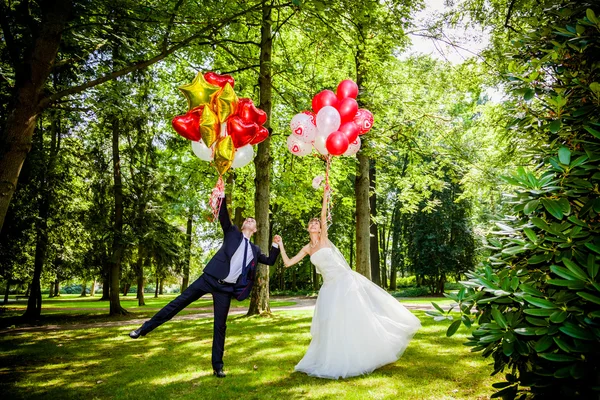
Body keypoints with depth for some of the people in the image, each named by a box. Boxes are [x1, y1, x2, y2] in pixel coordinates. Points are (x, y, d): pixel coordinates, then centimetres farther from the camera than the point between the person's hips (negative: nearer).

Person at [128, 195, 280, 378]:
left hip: (227, 288, 2)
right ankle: (145, 328, 8)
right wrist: (222, 196, -15)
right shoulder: (232, 233, 10)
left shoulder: (255, 250, 18)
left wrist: (275, 245, 11)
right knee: (179, 301, -5)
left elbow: (270, 261, 23)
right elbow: (223, 216, -3)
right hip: (210, 279, -2)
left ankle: (217, 366, 14)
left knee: (220, 326, 5)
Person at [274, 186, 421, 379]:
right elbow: (288, 263, 10)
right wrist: (280, 245, 8)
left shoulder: (324, 238, 0)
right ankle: (338, 360, 22)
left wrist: (325, 198, -26)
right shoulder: (307, 249, 11)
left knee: (358, 315, -4)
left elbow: (324, 217, -17)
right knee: (333, 322, 6)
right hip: (330, 286, 5)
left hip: (345, 280, -4)